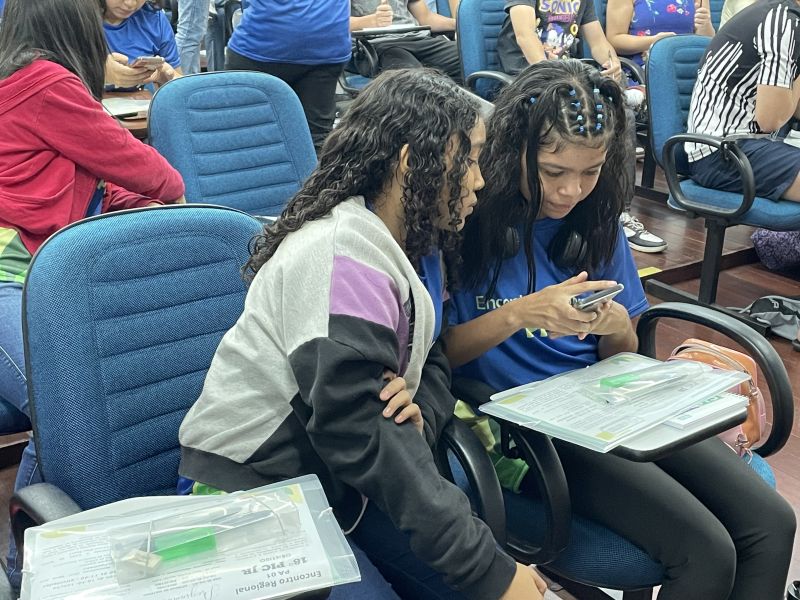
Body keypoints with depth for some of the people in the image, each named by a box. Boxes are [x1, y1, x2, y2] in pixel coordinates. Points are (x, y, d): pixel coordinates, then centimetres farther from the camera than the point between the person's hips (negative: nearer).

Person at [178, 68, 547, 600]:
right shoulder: (345, 257, -24)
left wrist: (420, 415, -20)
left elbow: (432, 360, 6)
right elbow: (354, 432, -28)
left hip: (323, 467, 8)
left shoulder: (413, 242, 5)